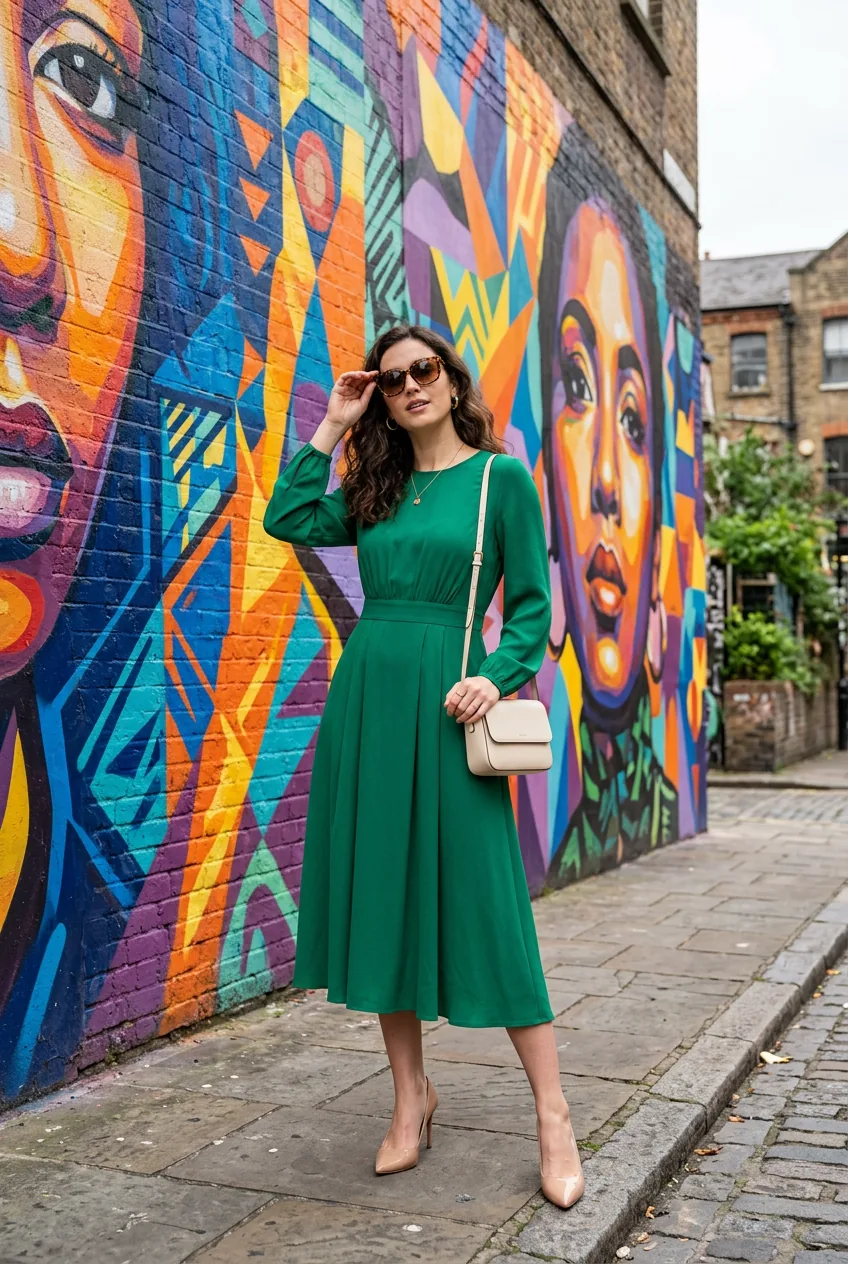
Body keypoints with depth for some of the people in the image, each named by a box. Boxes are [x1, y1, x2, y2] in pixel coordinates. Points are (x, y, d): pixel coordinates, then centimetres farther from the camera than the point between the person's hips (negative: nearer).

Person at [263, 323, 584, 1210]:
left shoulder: (502, 478, 2)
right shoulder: (375, 490, 15)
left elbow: (532, 605, -1)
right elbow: (287, 519, 3)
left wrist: (495, 678, -17)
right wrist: (331, 429, 7)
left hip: (445, 700, -5)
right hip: (365, 695, 5)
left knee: (481, 900, -6)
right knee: (379, 895, 6)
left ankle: (552, 1116, 5)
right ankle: (411, 1095, 21)